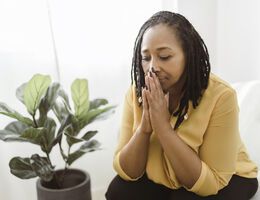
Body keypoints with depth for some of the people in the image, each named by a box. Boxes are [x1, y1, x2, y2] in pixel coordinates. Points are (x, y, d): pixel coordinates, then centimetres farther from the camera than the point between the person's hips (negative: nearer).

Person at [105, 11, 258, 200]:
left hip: (225, 180, -2)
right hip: (163, 177, 3)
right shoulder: (136, 93, -16)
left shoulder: (220, 96, -28)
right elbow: (127, 172, -16)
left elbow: (209, 185, -28)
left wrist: (163, 126, -36)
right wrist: (144, 127, -33)